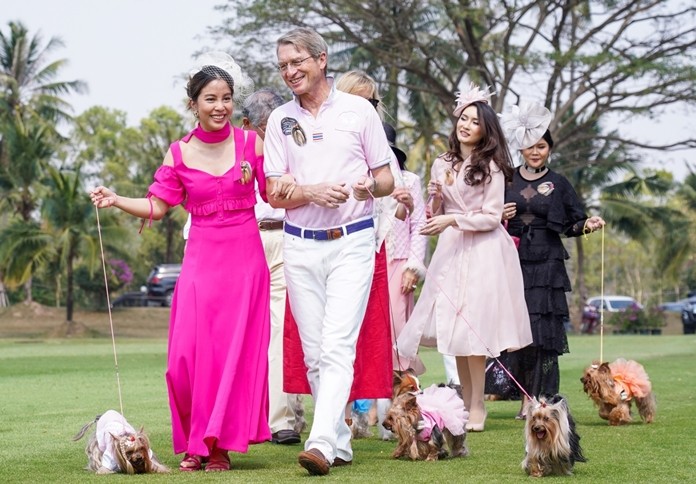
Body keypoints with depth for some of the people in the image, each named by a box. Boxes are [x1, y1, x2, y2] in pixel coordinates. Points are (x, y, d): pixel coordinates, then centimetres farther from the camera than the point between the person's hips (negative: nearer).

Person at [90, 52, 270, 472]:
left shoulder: (251, 143, 1)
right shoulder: (179, 154, 3)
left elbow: (274, 193, 8)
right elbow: (157, 207, 5)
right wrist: (115, 200, -7)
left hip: (245, 259, 0)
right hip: (201, 260, 0)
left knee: (238, 351, -2)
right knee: (191, 353, -6)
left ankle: (221, 443, 8)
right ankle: (194, 443, 10)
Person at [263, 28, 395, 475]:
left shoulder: (359, 110, 3)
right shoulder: (280, 120, 9)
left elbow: (387, 180, 7)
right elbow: (276, 194, 7)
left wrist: (369, 186, -17)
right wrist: (313, 192, -13)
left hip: (352, 242, -3)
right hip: (301, 246, 3)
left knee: (338, 346, -15)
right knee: (314, 352, 5)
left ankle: (321, 443, -23)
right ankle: (341, 443, 14)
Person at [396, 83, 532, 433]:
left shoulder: (490, 167, -3)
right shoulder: (442, 165, 13)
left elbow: (492, 217, -7)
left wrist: (453, 219, -15)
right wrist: (434, 200, -3)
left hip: (482, 252, -5)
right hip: (450, 250, 6)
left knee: (471, 327, -10)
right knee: (453, 327, 2)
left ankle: (477, 407, -5)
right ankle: (465, 402, 8)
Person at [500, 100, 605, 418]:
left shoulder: (558, 184, 7)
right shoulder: (508, 182, 8)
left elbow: (571, 225, 9)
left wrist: (587, 225, -10)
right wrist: (500, 218, -7)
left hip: (547, 264, -1)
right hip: (515, 261, 1)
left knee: (545, 329, -7)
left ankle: (544, 399, -5)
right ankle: (527, 397, 7)